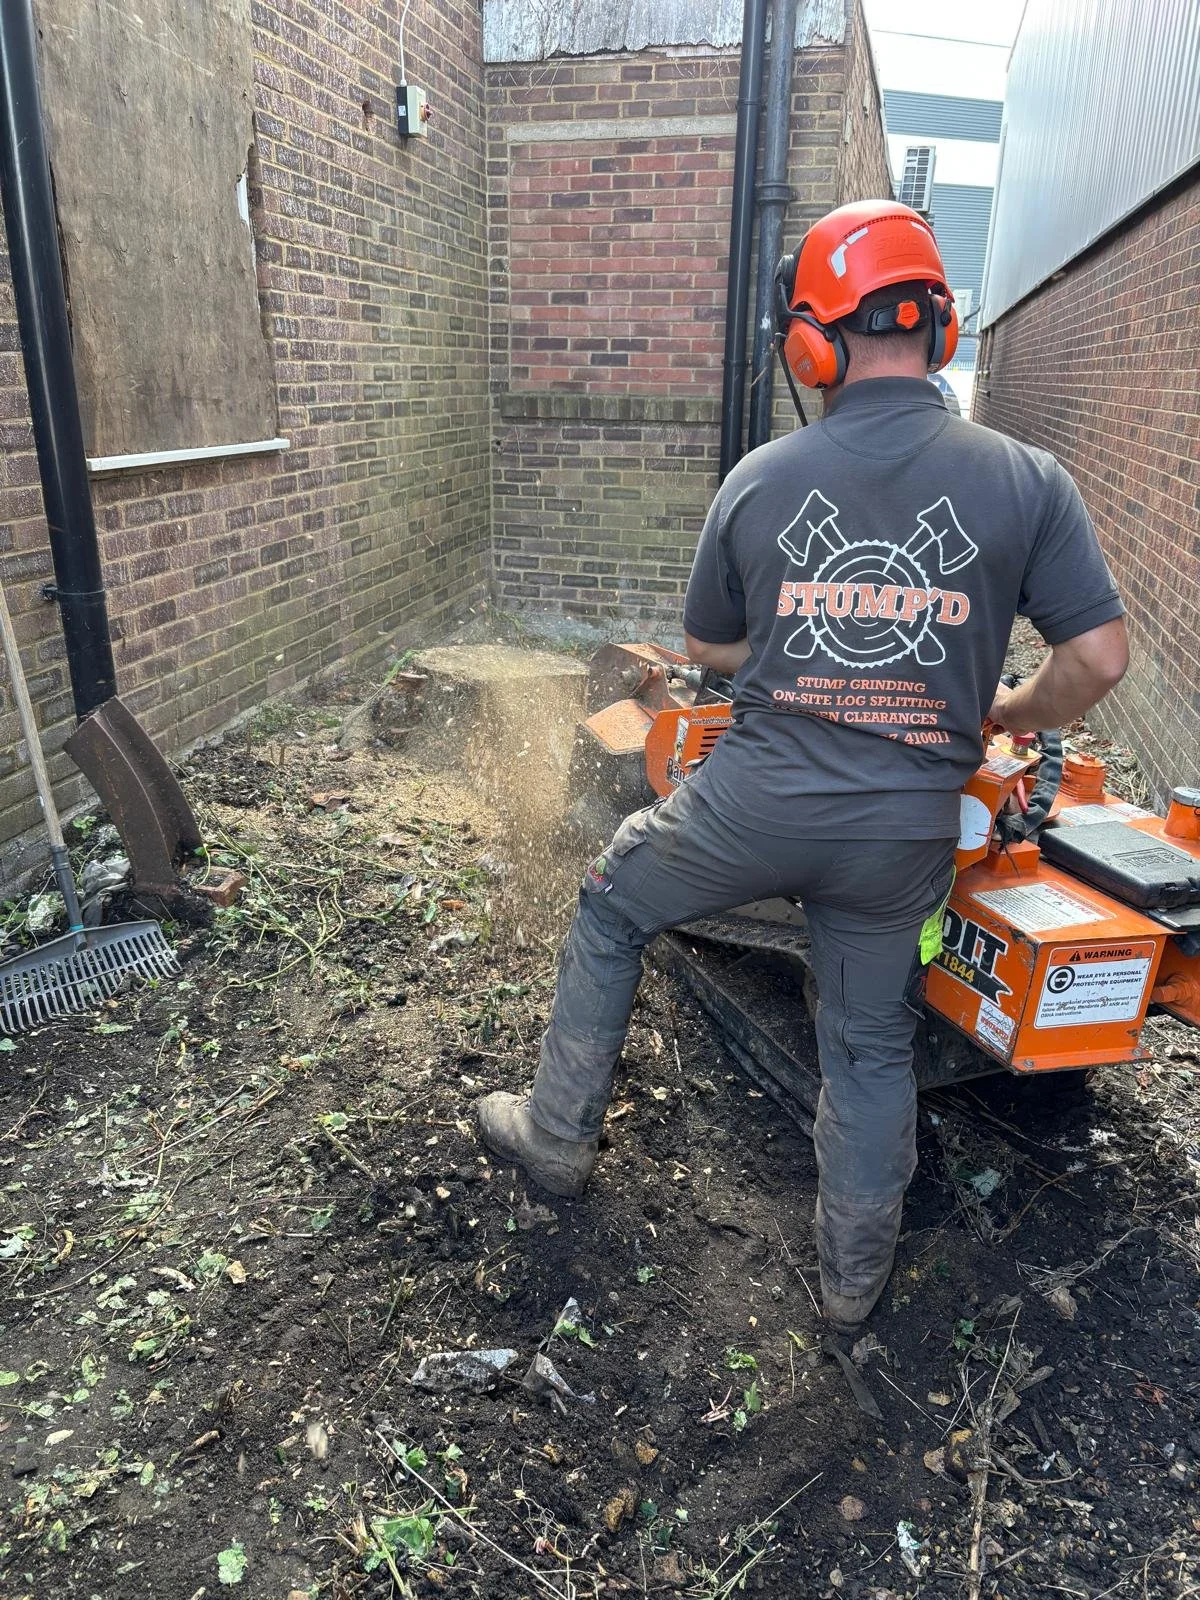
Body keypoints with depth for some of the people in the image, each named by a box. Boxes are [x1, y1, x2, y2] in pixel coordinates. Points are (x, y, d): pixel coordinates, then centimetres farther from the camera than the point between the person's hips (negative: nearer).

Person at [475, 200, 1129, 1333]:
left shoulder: (758, 478, -4)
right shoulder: (1026, 481, -5)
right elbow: (1098, 658, -4)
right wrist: (999, 717, 14)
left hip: (756, 803, -1)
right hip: (903, 835, 2)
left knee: (610, 909, 25)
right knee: (871, 1047, 20)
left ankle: (557, 1133, 36)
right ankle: (853, 1275, 38)